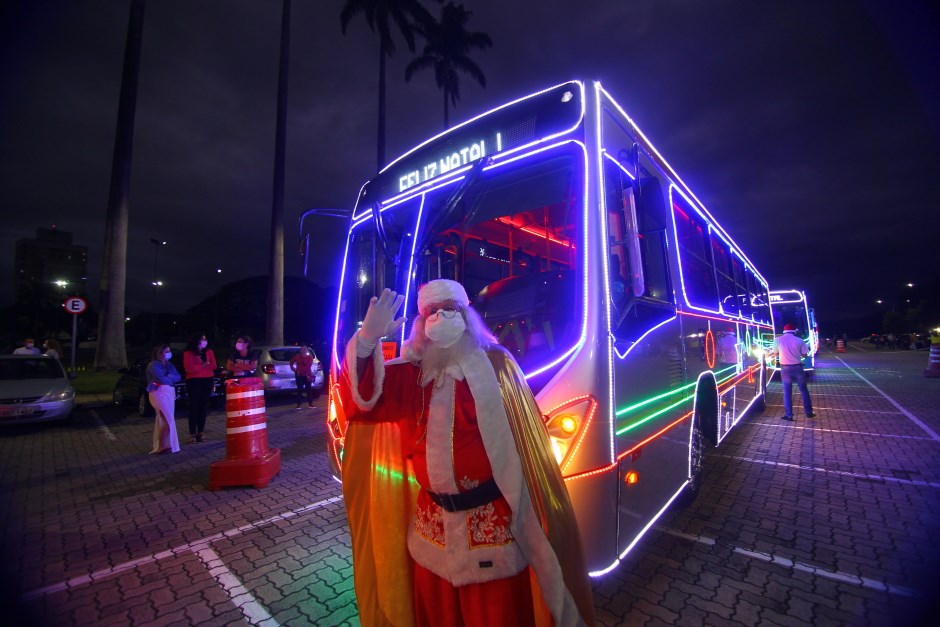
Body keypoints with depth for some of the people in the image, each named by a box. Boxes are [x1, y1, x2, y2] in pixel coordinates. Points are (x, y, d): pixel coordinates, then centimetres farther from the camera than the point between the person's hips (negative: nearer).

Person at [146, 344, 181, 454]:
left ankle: (159, 445, 19)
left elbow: (178, 376, 6)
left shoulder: (169, 364, 15)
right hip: (159, 394, -8)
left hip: (170, 393, 8)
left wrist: (169, 377, -13)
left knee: (163, 420, 11)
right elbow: (162, 379, -20)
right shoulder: (153, 365, -8)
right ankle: (163, 446, -2)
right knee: (168, 420, -11)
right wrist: (171, 379, -1)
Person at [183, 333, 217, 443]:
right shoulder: (188, 353, -2)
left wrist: (199, 366, -10)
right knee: (194, 406, -4)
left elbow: (214, 366, 0)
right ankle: (192, 433, 0)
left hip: (208, 381, 3)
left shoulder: (209, 352, 9)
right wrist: (204, 365, -7)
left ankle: (201, 432, 10)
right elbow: (189, 368, -13)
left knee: (204, 406, 4)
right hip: (193, 382, -3)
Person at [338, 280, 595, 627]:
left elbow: (524, 438, -9)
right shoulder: (413, 372, 3)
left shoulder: (494, 364, -8)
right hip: (432, 522, 4)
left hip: (492, 522, -4)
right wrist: (367, 341, -24)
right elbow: (364, 399, -8)